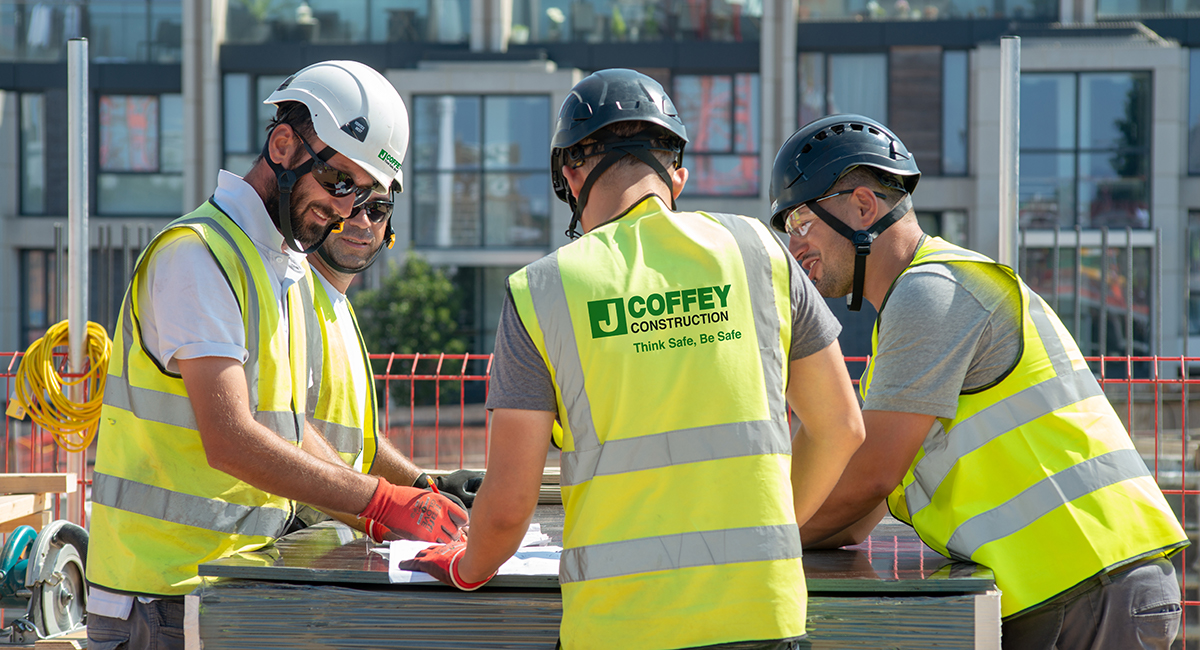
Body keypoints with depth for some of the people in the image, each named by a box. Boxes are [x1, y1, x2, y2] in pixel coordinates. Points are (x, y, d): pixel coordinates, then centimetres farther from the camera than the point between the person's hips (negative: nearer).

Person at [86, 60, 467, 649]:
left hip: (235, 587, 8)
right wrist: (379, 500, -23)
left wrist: (386, 508, 6)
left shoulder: (286, 269, 17)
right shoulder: (198, 252, -13)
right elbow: (230, 441, -23)